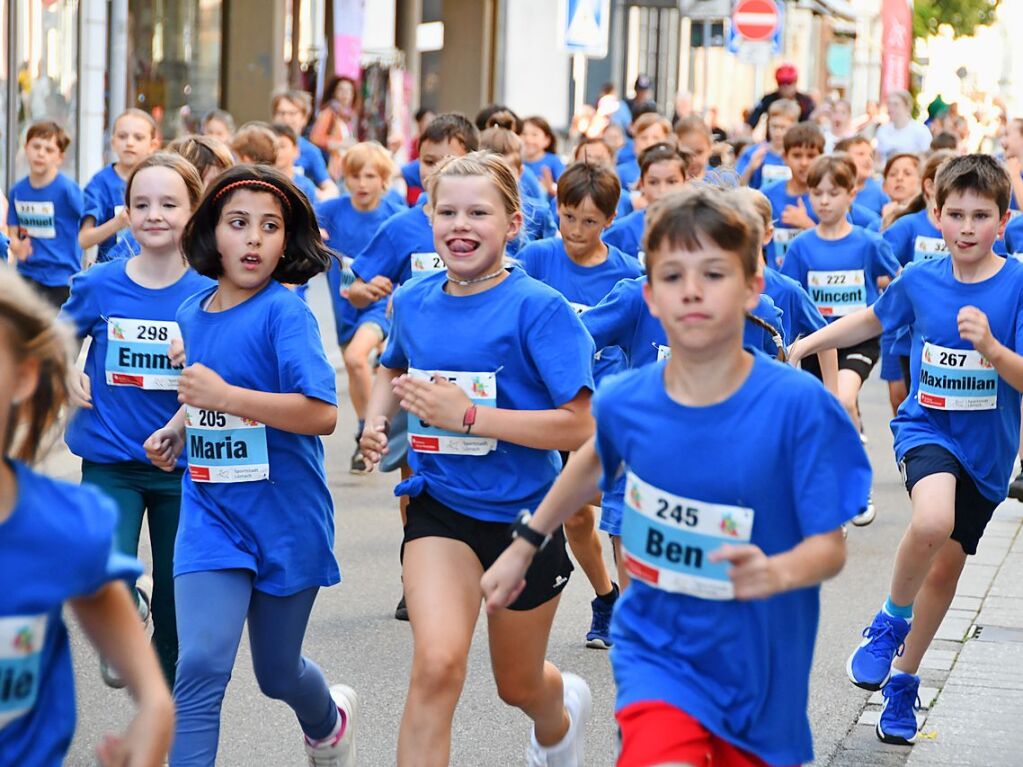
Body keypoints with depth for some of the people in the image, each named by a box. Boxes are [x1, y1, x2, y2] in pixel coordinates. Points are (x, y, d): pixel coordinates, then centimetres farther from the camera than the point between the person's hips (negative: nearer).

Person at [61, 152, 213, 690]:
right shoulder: (98, 286, -5)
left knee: (177, 600, 12)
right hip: (109, 460, 0)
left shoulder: (209, 294, -7)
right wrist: (67, 375, -5)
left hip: (181, 462, 0)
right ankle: (129, 612, 14)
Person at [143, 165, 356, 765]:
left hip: (285, 520, -3)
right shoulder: (194, 314, 5)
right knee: (201, 665, -16)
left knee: (278, 672, 16)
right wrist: (177, 428, 7)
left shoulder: (285, 312, -15)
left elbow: (322, 413, -27)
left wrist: (225, 395, -29)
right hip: (212, 516, 4)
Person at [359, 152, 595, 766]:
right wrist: (378, 420, 2)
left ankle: (563, 712, 57)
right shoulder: (414, 302, 0)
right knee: (437, 664, -23)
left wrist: (466, 415, -26)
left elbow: (579, 426, -22)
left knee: (519, 684, 19)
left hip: (523, 513, -2)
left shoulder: (538, 307, -16)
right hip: (440, 508, 2)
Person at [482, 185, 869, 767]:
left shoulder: (799, 405, -18)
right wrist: (526, 545, 21)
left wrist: (777, 572, -35)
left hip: (760, 669, 0)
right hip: (657, 651, 0)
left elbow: (831, 545, -14)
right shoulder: (626, 402, -9)